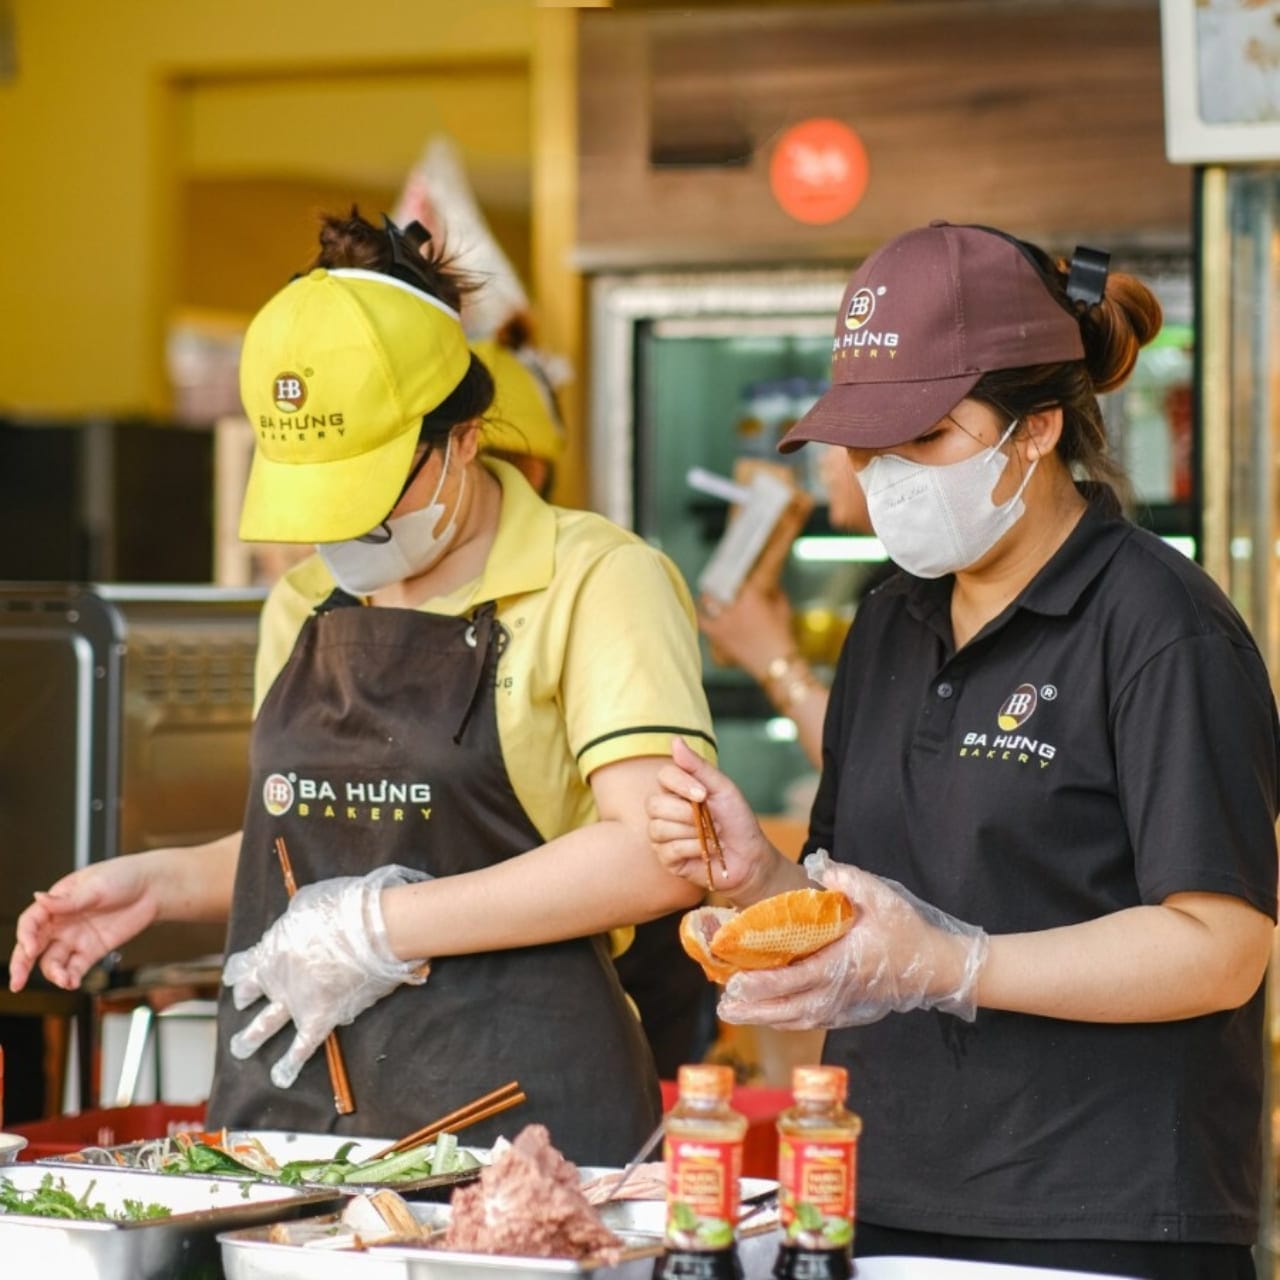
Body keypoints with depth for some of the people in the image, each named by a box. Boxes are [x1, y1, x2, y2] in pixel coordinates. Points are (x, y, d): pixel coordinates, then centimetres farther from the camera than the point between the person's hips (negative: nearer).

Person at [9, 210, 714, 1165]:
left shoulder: (595, 581, -7)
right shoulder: (303, 606, 15)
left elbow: (655, 858, -18)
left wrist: (380, 930, -14)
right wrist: (162, 882, 10)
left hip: (512, 1112, -5)